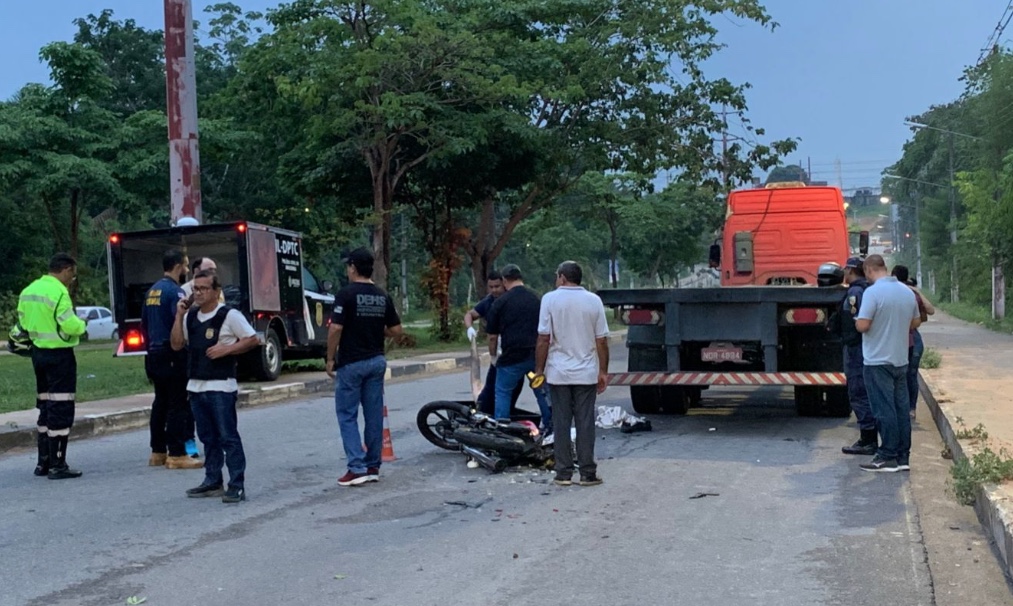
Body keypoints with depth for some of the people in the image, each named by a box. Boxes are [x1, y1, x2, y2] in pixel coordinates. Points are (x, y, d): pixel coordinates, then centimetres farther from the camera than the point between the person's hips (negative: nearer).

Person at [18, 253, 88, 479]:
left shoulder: (29, 290, 10)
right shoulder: (58, 292, -17)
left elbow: (24, 321, 14)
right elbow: (70, 325, -22)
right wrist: (82, 325, -2)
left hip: (38, 352, 9)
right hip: (59, 355, -9)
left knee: (45, 407, 17)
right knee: (61, 410, -4)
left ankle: (43, 462, 22)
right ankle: (57, 465, -2)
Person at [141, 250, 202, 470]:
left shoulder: (152, 291, 15)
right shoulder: (175, 291, -14)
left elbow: (144, 324, 21)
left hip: (154, 355, 9)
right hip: (173, 356, -9)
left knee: (161, 403, 14)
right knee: (178, 405, -5)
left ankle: (158, 452, 20)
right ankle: (176, 455, -4)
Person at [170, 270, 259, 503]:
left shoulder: (229, 315, -7)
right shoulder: (190, 316, 12)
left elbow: (252, 339, -6)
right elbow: (177, 345, 11)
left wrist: (226, 349, -17)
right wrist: (179, 316, 1)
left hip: (221, 387, -7)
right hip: (196, 386, 7)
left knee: (228, 437, -5)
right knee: (208, 437, 14)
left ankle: (237, 486, -3)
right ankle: (212, 481, 23)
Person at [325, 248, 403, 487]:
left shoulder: (346, 294, -12)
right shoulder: (383, 297, 5)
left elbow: (335, 329, -17)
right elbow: (396, 330, 7)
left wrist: (330, 358, -7)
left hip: (351, 362, -5)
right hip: (376, 361, 6)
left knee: (347, 415, 1)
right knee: (374, 414, 9)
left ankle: (357, 468, -6)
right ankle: (373, 467, 15)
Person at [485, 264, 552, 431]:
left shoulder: (501, 302, -4)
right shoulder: (536, 299, 9)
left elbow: (492, 336, 0)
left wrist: (493, 356, 15)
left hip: (513, 356, -4)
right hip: (537, 355, 5)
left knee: (503, 393, 9)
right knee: (542, 391, 19)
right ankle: (549, 426, 23)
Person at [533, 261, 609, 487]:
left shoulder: (550, 299, -5)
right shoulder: (593, 301, 1)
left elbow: (543, 339, -8)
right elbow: (602, 341, 1)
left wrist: (539, 369, 1)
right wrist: (603, 371, 9)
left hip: (558, 373, -1)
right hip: (586, 373, 1)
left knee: (561, 423, 5)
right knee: (585, 423, 5)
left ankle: (563, 473, 8)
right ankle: (587, 473, 7)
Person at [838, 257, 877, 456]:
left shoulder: (855, 292, -14)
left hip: (856, 349, -10)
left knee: (858, 394, -6)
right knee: (866, 395, 15)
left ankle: (867, 441, -4)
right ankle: (871, 439, 21)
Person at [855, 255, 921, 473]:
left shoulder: (873, 292, -16)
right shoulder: (907, 291, 8)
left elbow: (863, 325, -20)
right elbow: (916, 322, 17)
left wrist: (857, 320, 1)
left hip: (878, 361, -7)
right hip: (901, 360, 7)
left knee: (884, 410, -3)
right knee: (901, 408, 9)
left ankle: (887, 457, 1)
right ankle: (903, 457, 14)